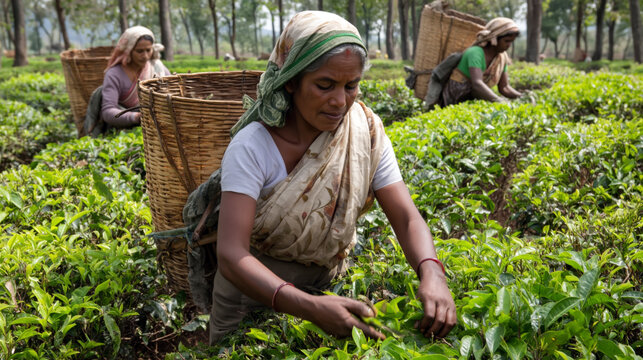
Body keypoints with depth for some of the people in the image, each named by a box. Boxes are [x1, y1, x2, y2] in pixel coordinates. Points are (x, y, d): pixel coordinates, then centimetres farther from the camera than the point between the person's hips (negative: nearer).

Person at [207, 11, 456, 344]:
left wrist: (431, 273, -38)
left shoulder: (367, 135, -14)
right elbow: (232, 255, -34)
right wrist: (309, 306, -48)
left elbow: (407, 217, -17)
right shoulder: (252, 147, -26)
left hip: (327, 288, 3)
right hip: (254, 290, -3)